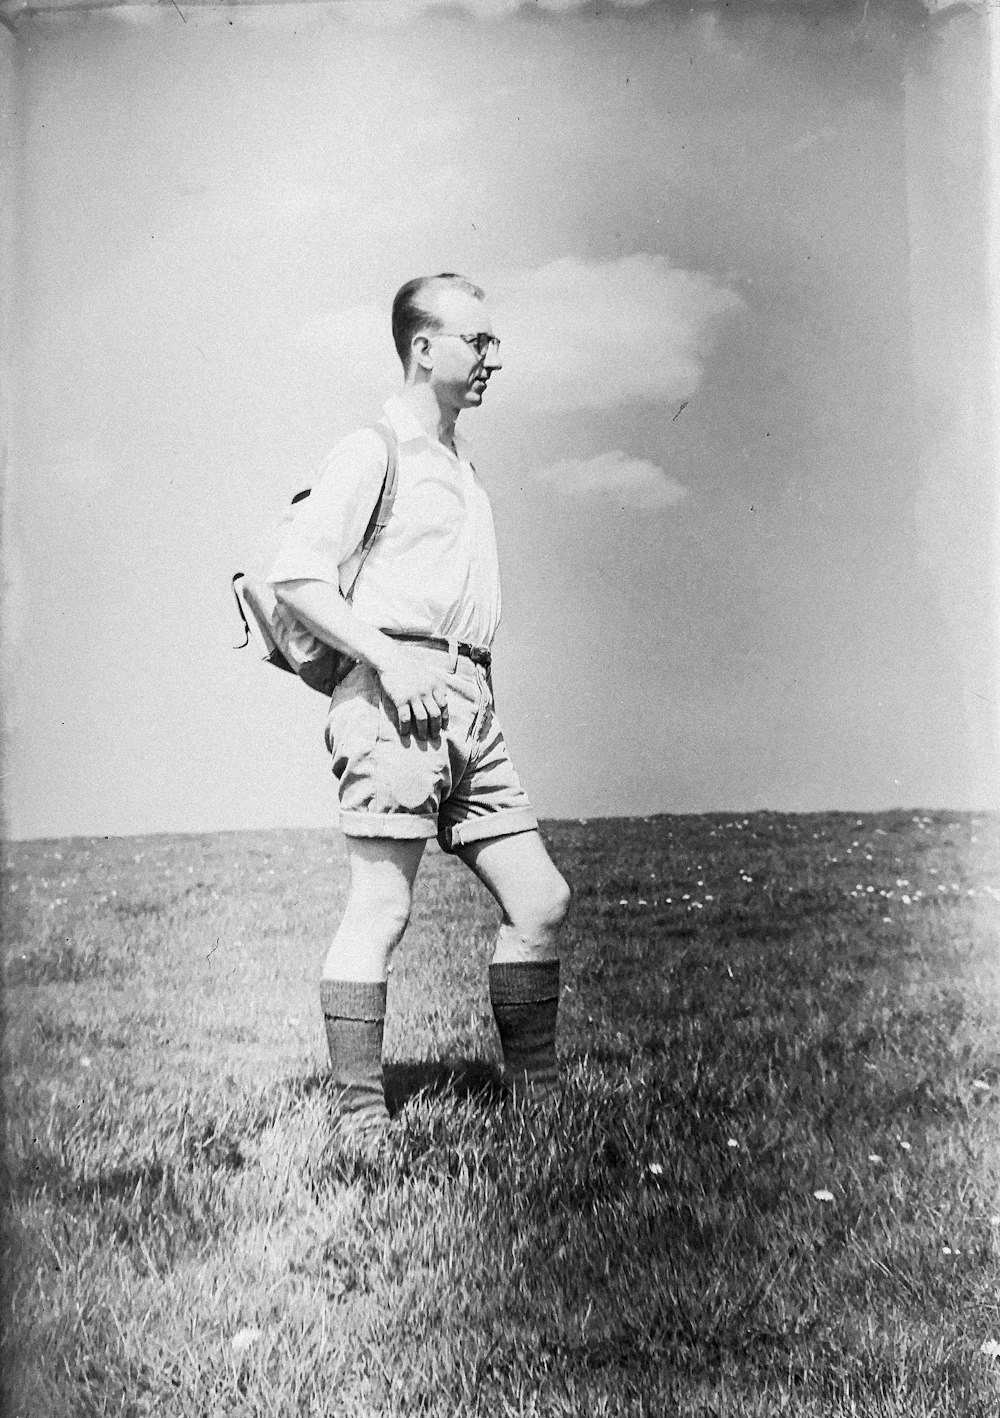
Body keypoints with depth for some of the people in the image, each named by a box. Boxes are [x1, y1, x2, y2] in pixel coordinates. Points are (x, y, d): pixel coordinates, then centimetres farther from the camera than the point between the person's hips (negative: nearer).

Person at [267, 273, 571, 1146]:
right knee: (382, 906, -9)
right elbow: (295, 577, -11)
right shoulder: (373, 451, -2)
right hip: (397, 696, -8)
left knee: (541, 899, 6)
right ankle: (361, 1119, -1)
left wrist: (482, 688, 16)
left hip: (472, 703, 8)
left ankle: (537, 1103, 17)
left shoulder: (460, 461, 24)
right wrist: (387, 657, -19)